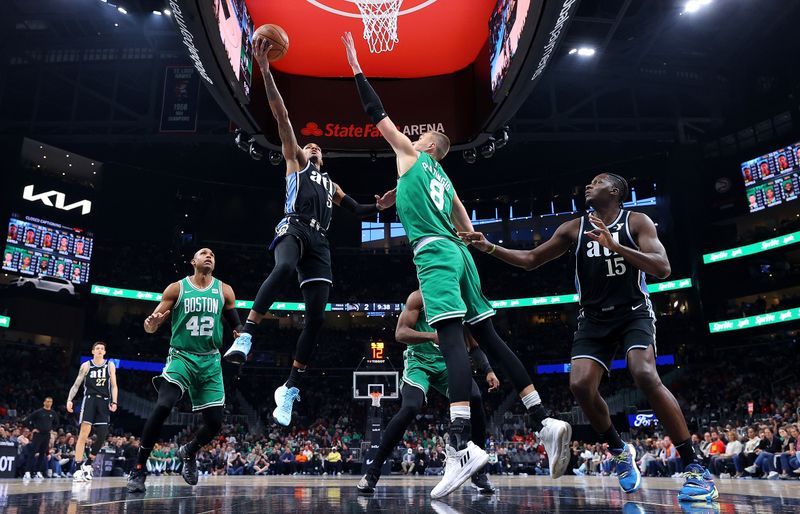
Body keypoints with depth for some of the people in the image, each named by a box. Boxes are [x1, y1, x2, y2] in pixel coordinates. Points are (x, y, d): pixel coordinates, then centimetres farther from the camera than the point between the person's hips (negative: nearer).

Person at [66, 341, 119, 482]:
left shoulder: (110, 365, 9)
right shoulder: (86, 365, 6)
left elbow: (114, 385, 7)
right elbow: (76, 384, 5)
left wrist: (114, 402, -4)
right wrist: (69, 399, -9)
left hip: (104, 402, 2)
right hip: (89, 399, -2)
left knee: (102, 436, -1)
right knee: (84, 433, -14)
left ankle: (88, 464, 19)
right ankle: (78, 469, -13)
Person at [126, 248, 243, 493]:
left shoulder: (224, 290, 5)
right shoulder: (176, 288, 0)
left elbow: (236, 326, 12)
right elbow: (152, 326, 0)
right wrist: (151, 323, -24)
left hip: (211, 361, 3)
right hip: (181, 356, -2)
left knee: (214, 423, 0)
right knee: (162, 407, -25)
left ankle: (188, 452, 32)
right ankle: (139, 468, -8)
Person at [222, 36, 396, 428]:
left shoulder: (330, 183, 36)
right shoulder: (294, 161, 23)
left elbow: (356, 210, 37)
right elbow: (281, 115, 13)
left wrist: (380, 206, 17)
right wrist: (265, 69, 5)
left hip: (319, 241, 5)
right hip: (293, 228, -4)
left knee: (316, 316, -8)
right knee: (283, 269, -41)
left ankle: (289, 390, -1)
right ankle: (245, 336, -35)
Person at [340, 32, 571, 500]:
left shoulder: (410, 153, 13)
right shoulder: (445, 180, 30)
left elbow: (377, 112, 15)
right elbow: (468, 229, 27)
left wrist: (355, 66, 22)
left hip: (434, 252, -8)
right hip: (458, 253, 8)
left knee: (452, 338, -21)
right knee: (489, 337, 5)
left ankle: (463, 446, -31)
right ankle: (546, 422, 3)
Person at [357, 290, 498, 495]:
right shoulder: (419, 297, -10)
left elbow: (474, 346, 8)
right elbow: (400, 333, -19)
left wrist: (488, 371, -9)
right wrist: (433, 336, -35)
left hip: (447, 363, 4)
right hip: (419, 362, -4)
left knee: (475, 400, -19)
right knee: (409, 409, -28)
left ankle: (479, 474, -3)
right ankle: (372, 472, -12)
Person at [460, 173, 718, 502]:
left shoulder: (637, 222, -5)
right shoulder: (574, 228, 4)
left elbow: (663, 269, -17)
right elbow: (531, 260, 9)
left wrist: (614, 245, -28)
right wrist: (490, 248, -3)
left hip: (634, 313, -3)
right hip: (594, 319, 3)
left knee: (646, 376, -29)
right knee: (580, 385, -16)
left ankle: (693, 466, -14)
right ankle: (620, 451, 10)